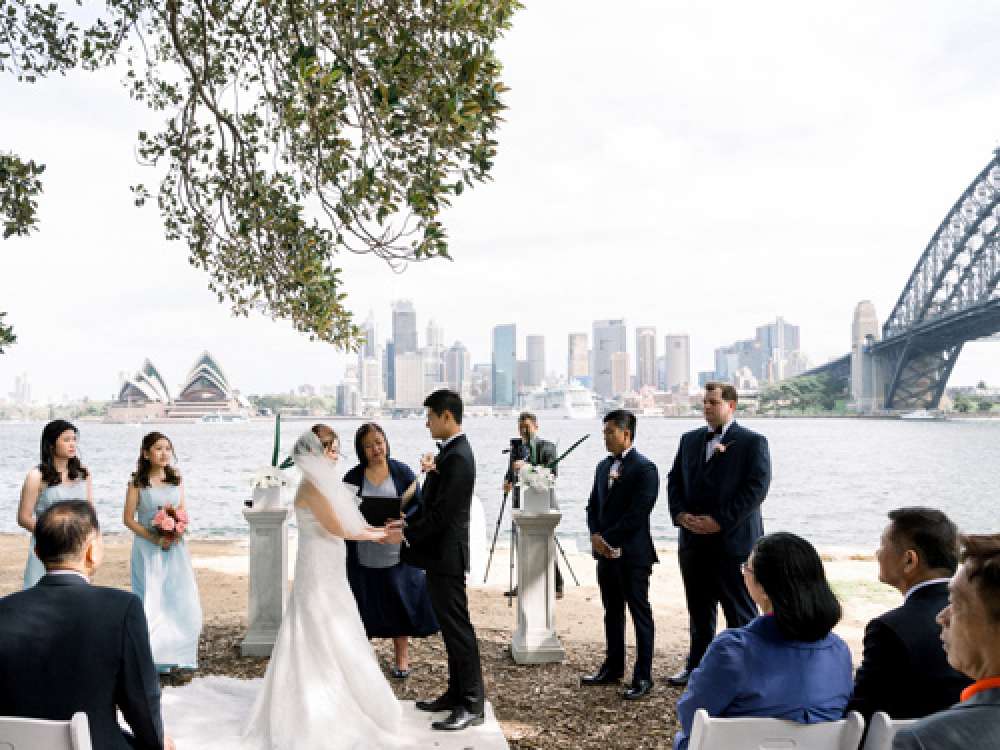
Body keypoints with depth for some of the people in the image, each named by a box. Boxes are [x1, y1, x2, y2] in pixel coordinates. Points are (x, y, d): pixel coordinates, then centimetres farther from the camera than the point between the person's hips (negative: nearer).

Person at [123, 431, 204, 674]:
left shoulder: (176, 479, 7)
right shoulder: (137, 482, -5)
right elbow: (128, 519, -5)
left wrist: (178, 532, -7)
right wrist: (154, 538, -14)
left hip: (175, 547, 4)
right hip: (148, 548, -4)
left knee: (182, 601, 1)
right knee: (151, 602, 0)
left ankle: (174, 656, 13)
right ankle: (150, 658, 9)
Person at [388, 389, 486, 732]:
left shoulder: (457, 457, -20)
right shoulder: (453, 452, 11)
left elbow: (442, 514, -22)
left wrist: (405, 535, -14)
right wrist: (407, 523, 11)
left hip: (446, 556, -10)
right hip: (441, 554, 10)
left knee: (458, 628, -4)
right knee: (451, 627, 16)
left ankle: (472, 705, 3)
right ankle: (457, 693, 25)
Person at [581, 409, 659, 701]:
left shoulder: (645, 468, -12)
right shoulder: (604, 466, 13)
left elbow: (638, 513, -18)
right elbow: (593, 505, 16)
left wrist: (608, 539, -15)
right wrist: (596, 535, -2)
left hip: (633, 555, -8)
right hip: (606, 552, 8)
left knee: (640, 614, 0)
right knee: (612, 612, 16)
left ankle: (643, 677, 6)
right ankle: (613, 668, 26)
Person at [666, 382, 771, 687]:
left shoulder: (752, 442, -5)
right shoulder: (690, 439, 13)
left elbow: (756, 487, -13)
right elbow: (674, 479, 14)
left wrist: (720, 521, -16)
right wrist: (680, 514, -4)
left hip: (733, 540, -6)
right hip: (693, 540, 6)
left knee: (740, 610, 2)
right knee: (699, 608, 16)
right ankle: (696, 665, 28)